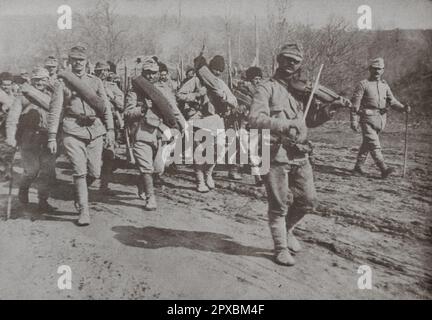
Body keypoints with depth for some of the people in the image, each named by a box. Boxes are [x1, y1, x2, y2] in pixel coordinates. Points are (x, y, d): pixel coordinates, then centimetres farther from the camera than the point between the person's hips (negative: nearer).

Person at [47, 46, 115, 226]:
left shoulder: (96, 81, 15)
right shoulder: (62, 83, 7)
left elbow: (106, 107, 13)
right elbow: (54, 111, 2)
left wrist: (110, 130, 3)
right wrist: (52, 136, -5)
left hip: (95, 130, 3)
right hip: (73, 131, -2)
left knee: (94, 173, 2)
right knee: (80, 172, -9)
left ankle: (79, 195, 33)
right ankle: (83, 212, 1)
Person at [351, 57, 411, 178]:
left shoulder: (384, 85, 14)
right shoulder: (363, 84, -4)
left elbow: (392, 101, 8)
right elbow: (355, 104, -6)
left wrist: (403, 108, -12)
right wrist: (354, 121, -11)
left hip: (380, 119, 6)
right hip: (367, 119, -6)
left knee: (367, 143, 13)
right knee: (374, 144, -12)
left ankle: (358, 167, 22)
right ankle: (384, 169, -15)